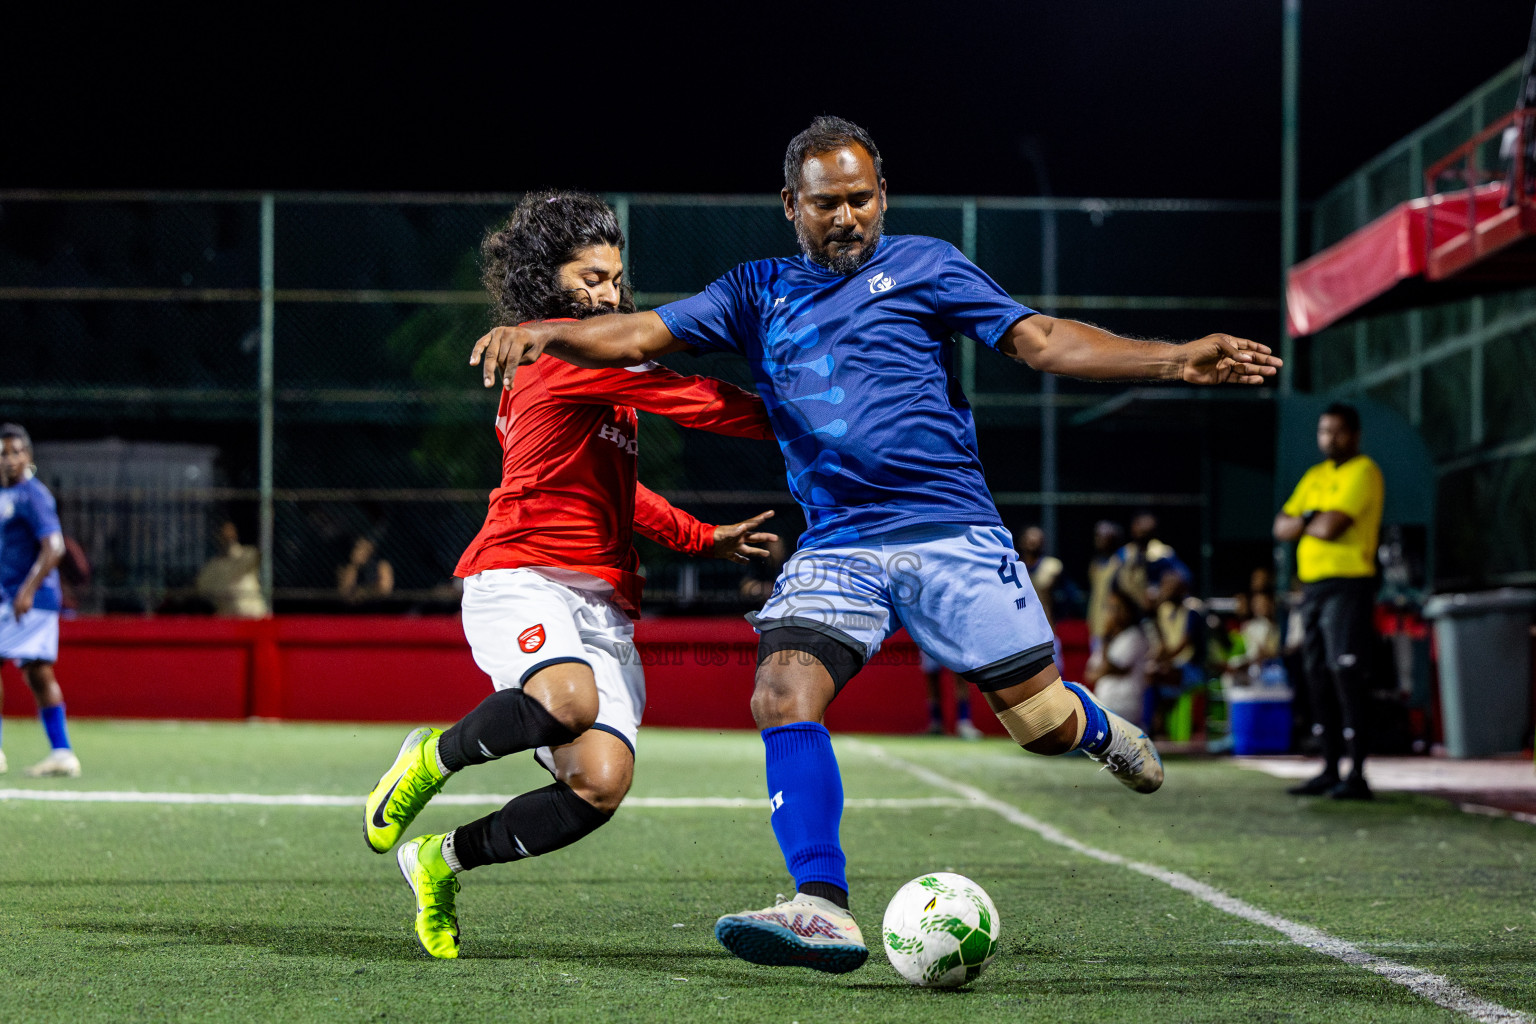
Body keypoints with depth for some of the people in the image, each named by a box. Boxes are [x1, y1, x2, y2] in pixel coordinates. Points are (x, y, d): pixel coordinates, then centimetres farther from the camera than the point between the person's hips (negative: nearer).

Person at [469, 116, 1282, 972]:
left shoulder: (924, 266, 7)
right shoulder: (758, 293, 15)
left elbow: (1041, 340, 2)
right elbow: (642, 335, 9)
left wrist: (1177, 360, -9)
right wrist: (545, 334, -10)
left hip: (952, 532, -2)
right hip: (837, 544, 2)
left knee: (1041, 722, -4)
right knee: (784, 695, -22)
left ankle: (1094, 727, 34)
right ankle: (823, 909, -24)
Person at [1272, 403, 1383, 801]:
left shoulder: (1363, 472, -6)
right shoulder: (1315, 476, 20)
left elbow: (1331, 526, -17)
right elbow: (1281, 528, 14)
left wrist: (1301, 522, 2)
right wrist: (1309, 520, -6)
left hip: (1348, 584, -9)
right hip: (1311, 585, 9)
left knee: (1347, 675, -13)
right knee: (1318, 677, 8)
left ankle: (1356, 774, -16)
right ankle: (1329, 770, 14)